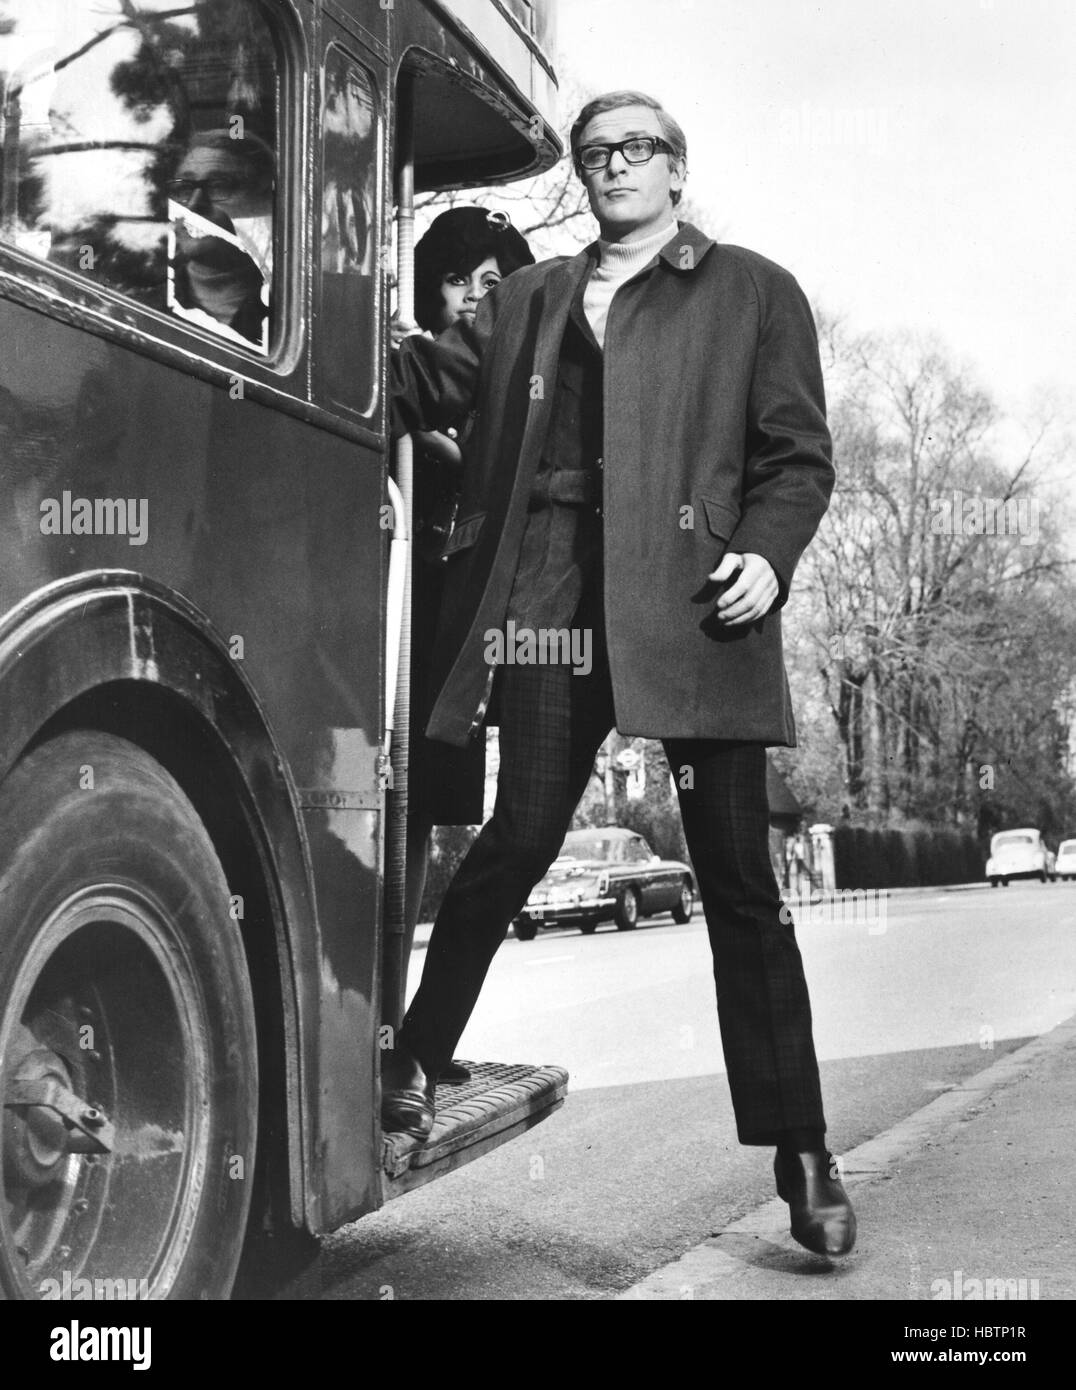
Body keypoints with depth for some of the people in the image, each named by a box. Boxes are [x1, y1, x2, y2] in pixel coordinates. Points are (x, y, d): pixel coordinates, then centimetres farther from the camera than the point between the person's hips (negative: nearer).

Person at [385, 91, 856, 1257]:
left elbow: (800, 455, 6)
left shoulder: (753, 292, 12)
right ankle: (414, 1062, 20)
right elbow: (422, 382, 11)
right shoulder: (528, 299, 20)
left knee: (739, 882, 1)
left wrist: (767, 552, -11)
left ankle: (802, 1157, 11)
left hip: (692, 603, -1)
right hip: (556, 599, 2)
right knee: (518, 837, 1)